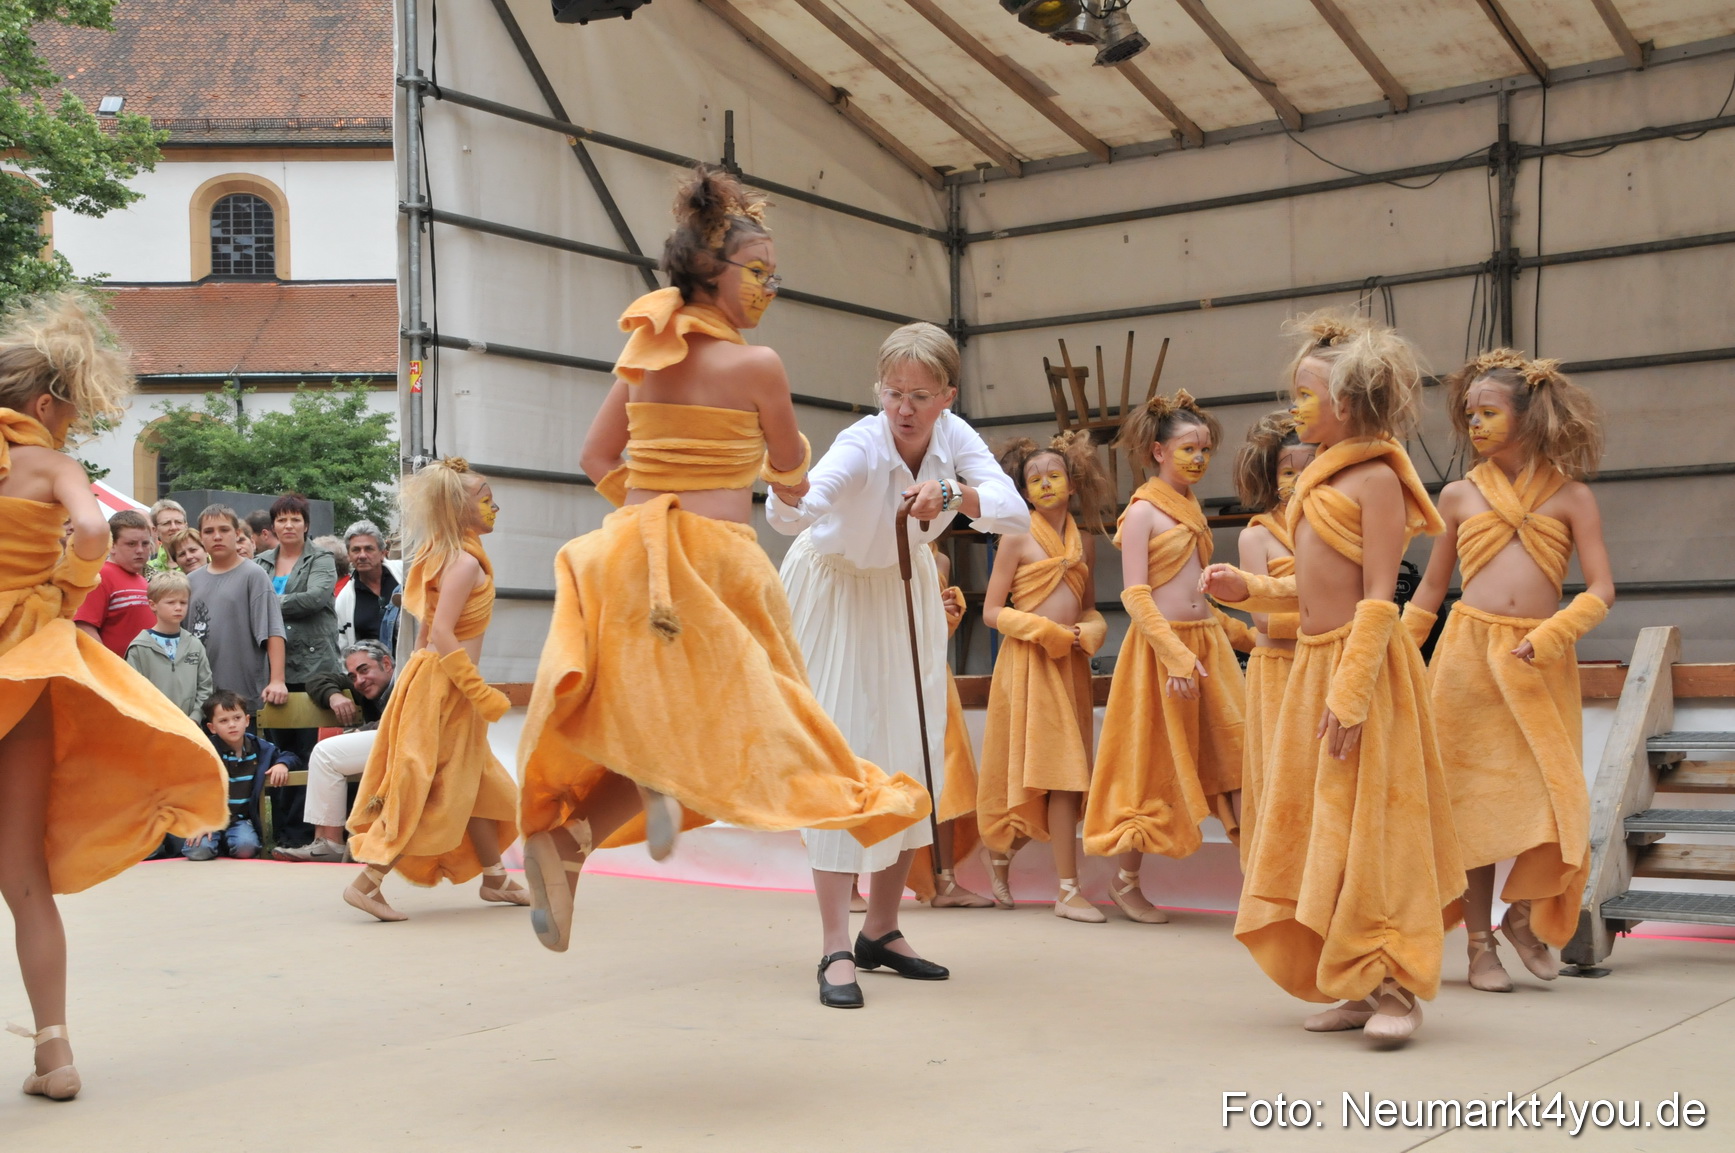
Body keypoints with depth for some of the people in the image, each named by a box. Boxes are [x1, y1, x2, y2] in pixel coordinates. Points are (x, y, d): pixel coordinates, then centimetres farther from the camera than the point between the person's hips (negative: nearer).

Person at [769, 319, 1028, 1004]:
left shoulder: (953, 435, -19)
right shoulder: (861, 445, -32)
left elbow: (1016, 514, -29)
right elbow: (802, 507, -53)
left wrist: (955, 495, -46)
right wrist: (790, 500, -76)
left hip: (905, 592, 6)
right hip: (837, 590, -5)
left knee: (914, 756, 6)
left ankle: (881, 932, 19)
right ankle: (837, 949, -10)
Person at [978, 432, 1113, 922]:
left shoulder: (1084, 541, 14)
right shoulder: (1017, 538, -2)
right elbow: (992, 611, -5)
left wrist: (1090, 632, -3)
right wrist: (1046, 631, -15)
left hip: (1070, 664, 6)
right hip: (1028, 663, -5)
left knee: (1064, 773, 4)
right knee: (1062, 772, -10)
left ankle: (1000, 855, 24)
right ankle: (1068, 889, -5)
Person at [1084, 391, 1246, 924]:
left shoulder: (1193, 509, 14)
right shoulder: (1143, 511, -9)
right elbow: (1135, 596, -15)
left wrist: (1233, 633, 14)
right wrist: (1176, 655, -22)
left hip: (1208, 641, 7)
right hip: (1161, 645, -7)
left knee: (1236, 758, 0)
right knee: (1155, 765, 2)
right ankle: (1124, 880, 16)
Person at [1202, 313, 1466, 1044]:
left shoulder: (1375, 479, -11)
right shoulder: (1320, 479, 14)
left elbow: (1378, 598, -17)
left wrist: (1351, 692, -22)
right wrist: (1247, 589, 8)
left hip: (1362, 664, -9)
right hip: (1312, 662, 9)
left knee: (1368, 825, -6)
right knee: (1321, 826, 9)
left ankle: (1398, 988, 3)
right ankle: (1358, 986, 17)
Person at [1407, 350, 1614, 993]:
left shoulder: (1570, 496, 6)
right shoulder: (1459, 496, 9)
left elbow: (1601, 591, -1)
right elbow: (1429, 590, 16)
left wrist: (1549, 637, -16)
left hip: (1543, 662, 0)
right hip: (1469, 654, 1)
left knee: (1553, 795, -6)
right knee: (1473, 798, 2)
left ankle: (1521, 914, 21)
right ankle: (1480, 943, 13)